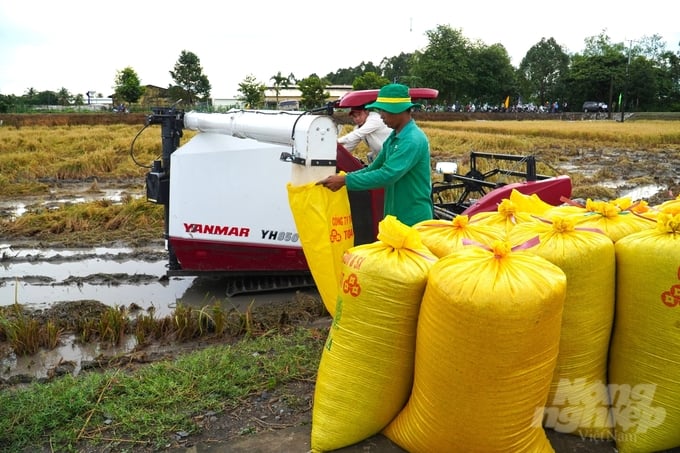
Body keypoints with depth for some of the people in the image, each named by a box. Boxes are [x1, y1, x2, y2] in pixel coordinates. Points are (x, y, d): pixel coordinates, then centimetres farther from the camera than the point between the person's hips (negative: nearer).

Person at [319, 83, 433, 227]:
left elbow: (387, 175, -29)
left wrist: (345, 180, -25)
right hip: (395, 217, 9)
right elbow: (374, 168, 14)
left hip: (414, 220, -9)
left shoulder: (413, 140, -21)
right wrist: (343, 177, 0)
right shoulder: (393, 138, 8)